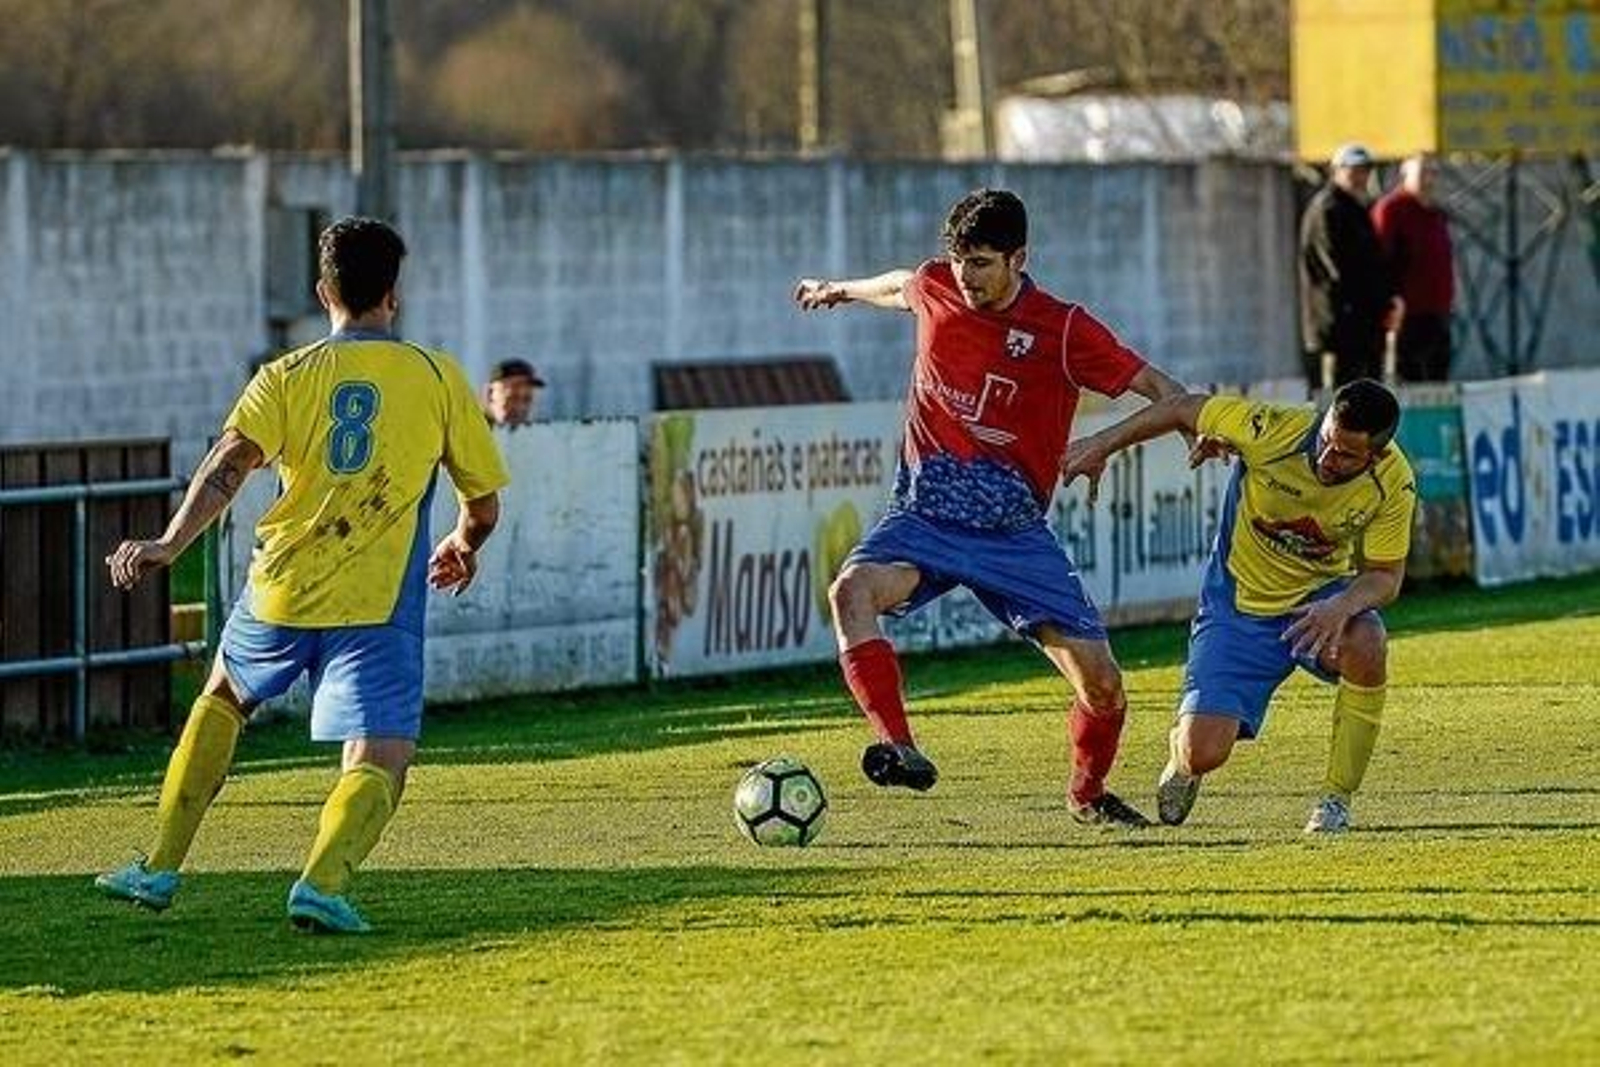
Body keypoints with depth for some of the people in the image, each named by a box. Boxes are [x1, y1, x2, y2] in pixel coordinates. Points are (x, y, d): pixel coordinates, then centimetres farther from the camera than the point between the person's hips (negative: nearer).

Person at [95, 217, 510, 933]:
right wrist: (462, 547, 33)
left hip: (281, 590, 3)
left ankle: (160, 868, 28)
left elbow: (230, 465, -13)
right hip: (379, 606, -3)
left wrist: (169, 544, -25)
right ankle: (322, 882, -33)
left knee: (224, 699, 29)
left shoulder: (286, 378, 5)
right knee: (379, 762, -4)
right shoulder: (439, 378, 6)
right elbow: (484, 505, 11)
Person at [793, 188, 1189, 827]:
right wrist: (841, 290, 46)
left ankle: (1088, 792, 24)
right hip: (924, 515, 1)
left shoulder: (1062, 330, -8)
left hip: (1014, 531, -1)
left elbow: (1153, 386, -5)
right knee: (852, 591, -32)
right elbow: (898, 288, 26)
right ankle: (899, 749, -40)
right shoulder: (934, 288, 1)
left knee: (1102, 684, -6)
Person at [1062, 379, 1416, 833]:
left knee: (1366, 647, -36)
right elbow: (1182, 409, -9)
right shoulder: (1271, 431, -26)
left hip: (1322, 595, 1)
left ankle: (1336, 801, -17)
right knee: (1203, 753, -15)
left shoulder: (1394, 483, -20)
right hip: (1239, 605, -1)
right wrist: (1102, 445, 0)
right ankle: (1183, 754, 28)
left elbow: (1385, 575, -12)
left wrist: (1343, 607, -35)